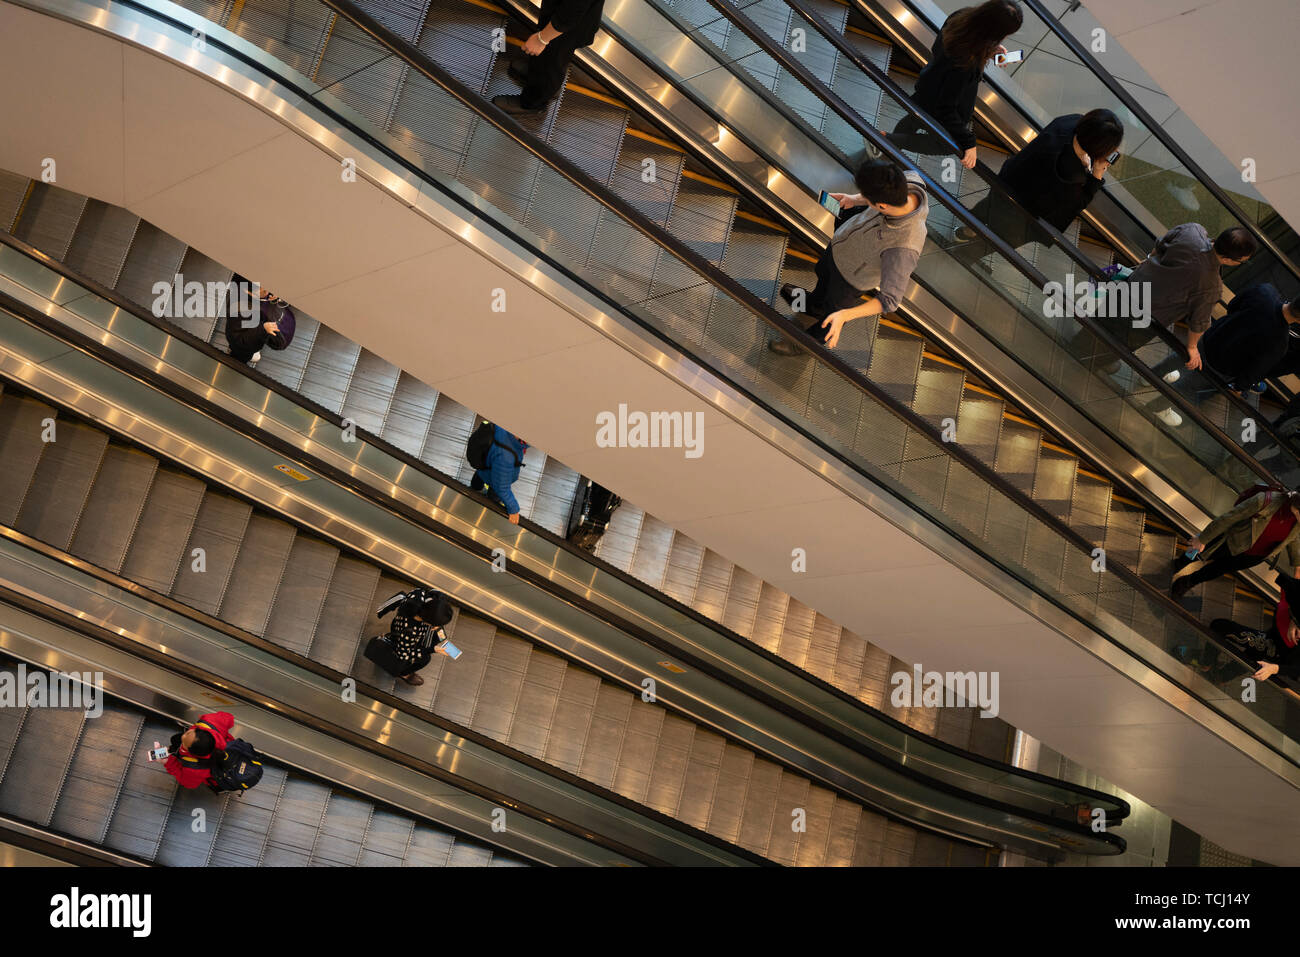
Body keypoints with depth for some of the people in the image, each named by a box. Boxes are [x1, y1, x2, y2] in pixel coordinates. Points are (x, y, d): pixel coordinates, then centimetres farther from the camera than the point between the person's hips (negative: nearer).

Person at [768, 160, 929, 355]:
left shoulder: (904, 249, -48)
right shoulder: (910, 179, -32)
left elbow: (889, 300, -38)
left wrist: (844, 315, -46)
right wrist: (856, 199, -13)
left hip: (852, 273, -6)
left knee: (835, 306, 26)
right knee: (823, 272, 36)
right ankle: (814, 304, 70)